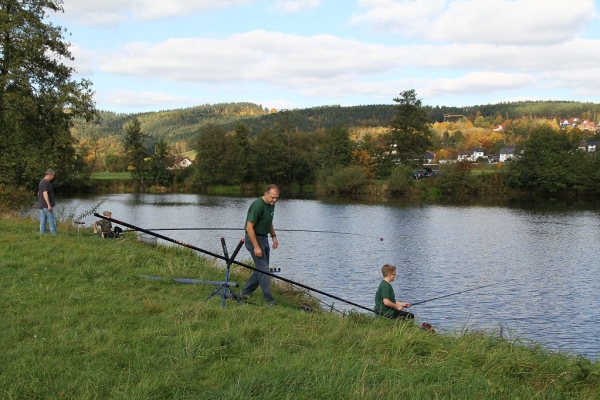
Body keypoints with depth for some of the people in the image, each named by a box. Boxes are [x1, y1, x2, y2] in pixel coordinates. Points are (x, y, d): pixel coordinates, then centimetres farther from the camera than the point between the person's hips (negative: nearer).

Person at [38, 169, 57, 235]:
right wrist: (49, 205, -23)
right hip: (46, 205, -9)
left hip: (41, 205, 9)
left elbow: (39, 193, 22)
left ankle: (42, 233, 9)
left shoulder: (41, 181, 15)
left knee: (43, 221, 9)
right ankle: (53, 234, -6)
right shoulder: (46, 182, -15)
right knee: (51, 221, -6)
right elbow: (45, 193, -23)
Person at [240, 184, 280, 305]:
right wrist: (256, 247, -24)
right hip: (254, 239, -9)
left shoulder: (271, 204, 4)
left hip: (264, 238, 9)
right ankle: (268, 299, 1)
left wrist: (274, 236, 12)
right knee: (264, 269, -7)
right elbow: (249, 227, -24)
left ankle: (246, 292, 25)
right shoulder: (258, 205, -24)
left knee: (261, 268, 14)